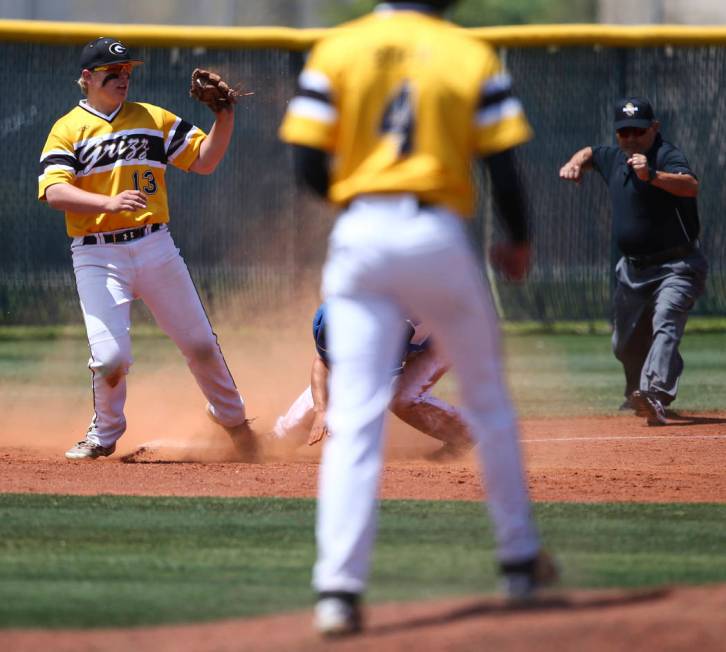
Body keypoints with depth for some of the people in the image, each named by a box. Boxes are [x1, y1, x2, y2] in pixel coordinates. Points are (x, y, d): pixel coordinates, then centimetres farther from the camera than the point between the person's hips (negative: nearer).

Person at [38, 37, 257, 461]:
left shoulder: (154, 120, 12)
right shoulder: (68, 130, 0)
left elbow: (205, 160, 10)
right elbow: (55, 191, -15)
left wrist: (225, 115, -5)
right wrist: (110, 203, -30)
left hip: (154, 246, 3)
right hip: (97, 257, -3)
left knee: (200, 343, 7)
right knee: (110, 355, -17)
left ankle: (232, 418, 33)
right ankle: (105, 434, 11)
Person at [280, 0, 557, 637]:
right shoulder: (472, 57, 1)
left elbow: (309, 166, -2)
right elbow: (504, 169, -2)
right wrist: (519, 243, 15)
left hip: (359, 235, 0)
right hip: (439, 237, 0)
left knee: (355, 417, -4)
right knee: (487, 400, 19)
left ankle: (338, 588, -17)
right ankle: (520, 560, 28)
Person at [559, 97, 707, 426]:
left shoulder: (667, 156, -18)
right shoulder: (615, 159, 5)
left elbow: (690, 186, -39)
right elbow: (590, 153, 28)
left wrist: (651, 176, -55)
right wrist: (575, 163, 6)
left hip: (676, 266, -8)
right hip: (632, 269, 8)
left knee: (665, 323, -30)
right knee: (626, 344, 19)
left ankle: (654, 394, -46)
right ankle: (637, 392, 45)